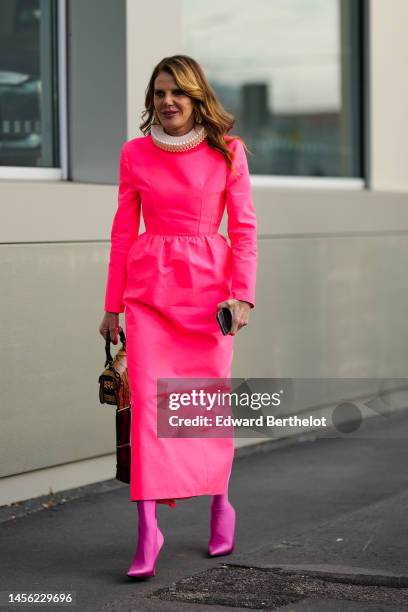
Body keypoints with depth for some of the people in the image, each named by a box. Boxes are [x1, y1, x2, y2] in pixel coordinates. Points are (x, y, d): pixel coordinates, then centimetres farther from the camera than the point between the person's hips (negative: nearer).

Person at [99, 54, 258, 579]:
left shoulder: (228, 151, 2)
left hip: (209, 284, -1)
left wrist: (243, 295, -6)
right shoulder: (135, 153, 6)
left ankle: (220, 503, 27)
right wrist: (112, 304, 9)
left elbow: (244, 230, 3)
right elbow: (122, 232, 10)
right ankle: (148, 527, -10)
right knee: (147, 398, -9)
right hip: (149, 285, 1)